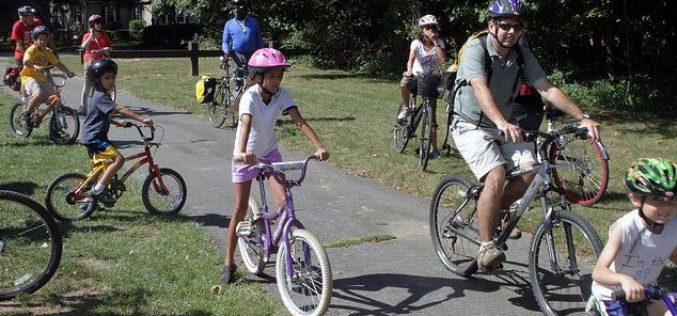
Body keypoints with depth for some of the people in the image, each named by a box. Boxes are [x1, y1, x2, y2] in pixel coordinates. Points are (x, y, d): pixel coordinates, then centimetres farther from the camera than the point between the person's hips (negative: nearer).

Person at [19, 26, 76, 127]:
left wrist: (68, 72, -11)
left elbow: (58, 63, 4)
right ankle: (25, 115, -13)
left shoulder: (48, 51, 5)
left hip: (41, 78, 7)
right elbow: (26, 62, -33)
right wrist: (36, 67, -53)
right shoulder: (31, 50, -14)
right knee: (39, 94, -33)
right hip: (29, 77, -7)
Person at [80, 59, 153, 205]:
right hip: (94, 137, -11)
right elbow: (120, 109, -30)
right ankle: (99, 189, -18)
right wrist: (142, 119, -34)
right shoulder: (101, 97, -19)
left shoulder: (100, 95, 13)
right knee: (118, 159, -22)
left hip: (92, 137, 11)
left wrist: (117, 123, 18)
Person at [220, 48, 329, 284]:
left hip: (269, 153, 3)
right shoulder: (250, 97, -25)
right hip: (247, 156, -3)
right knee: (240, 208, 1)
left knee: (284, 202, -13)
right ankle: (228, 263, 13)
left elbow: (299, 121, -23)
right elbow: (246, 123, -43)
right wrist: (241, 152, -61)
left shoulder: (282, 94, -13)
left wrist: (319, 146, -37)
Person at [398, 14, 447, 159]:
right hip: (418, 76, 0)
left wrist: (435, 42, -23)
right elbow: (411, 59, -26)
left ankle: (433, 148, 2)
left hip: (432, 78, 0)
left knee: (431, 114, -4)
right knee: (404, 84, -38)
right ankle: (406, 108, -9)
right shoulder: (416, 43, -10)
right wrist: (409, 71, -46)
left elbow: (443, 59, -23)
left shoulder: (439, 43, -6)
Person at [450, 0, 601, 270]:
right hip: (471, 128, -6)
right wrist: (503, 123, -53)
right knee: (496, 175, -27)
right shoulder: (476, 49, -19)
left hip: (501, 129, 6)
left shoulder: (521, 54, -2)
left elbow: (547, 89, -9)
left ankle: (495, 213, 6)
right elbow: (480, 89, -36)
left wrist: (583, 118, -22)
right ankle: (485, 247, -16)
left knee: (530, 165, -18)